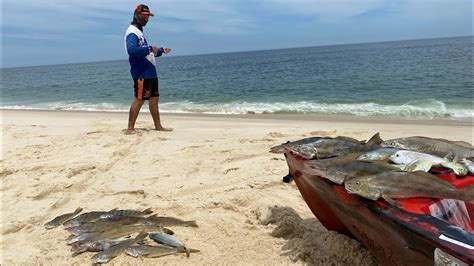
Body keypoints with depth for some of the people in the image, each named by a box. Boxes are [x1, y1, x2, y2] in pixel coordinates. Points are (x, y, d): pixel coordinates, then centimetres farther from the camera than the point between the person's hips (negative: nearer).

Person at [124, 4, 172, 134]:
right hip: (142, 73, -10)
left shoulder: (140, 32, 22)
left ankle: (158, 126, 21)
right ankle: (130, 128, -2)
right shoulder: (132, 32, -10)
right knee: (139, 99, -8)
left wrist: (161, 50, 20)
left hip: (150, 72, 10)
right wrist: (150, 48, -24)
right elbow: (132, 50, -28)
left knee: (154, 99, 12)